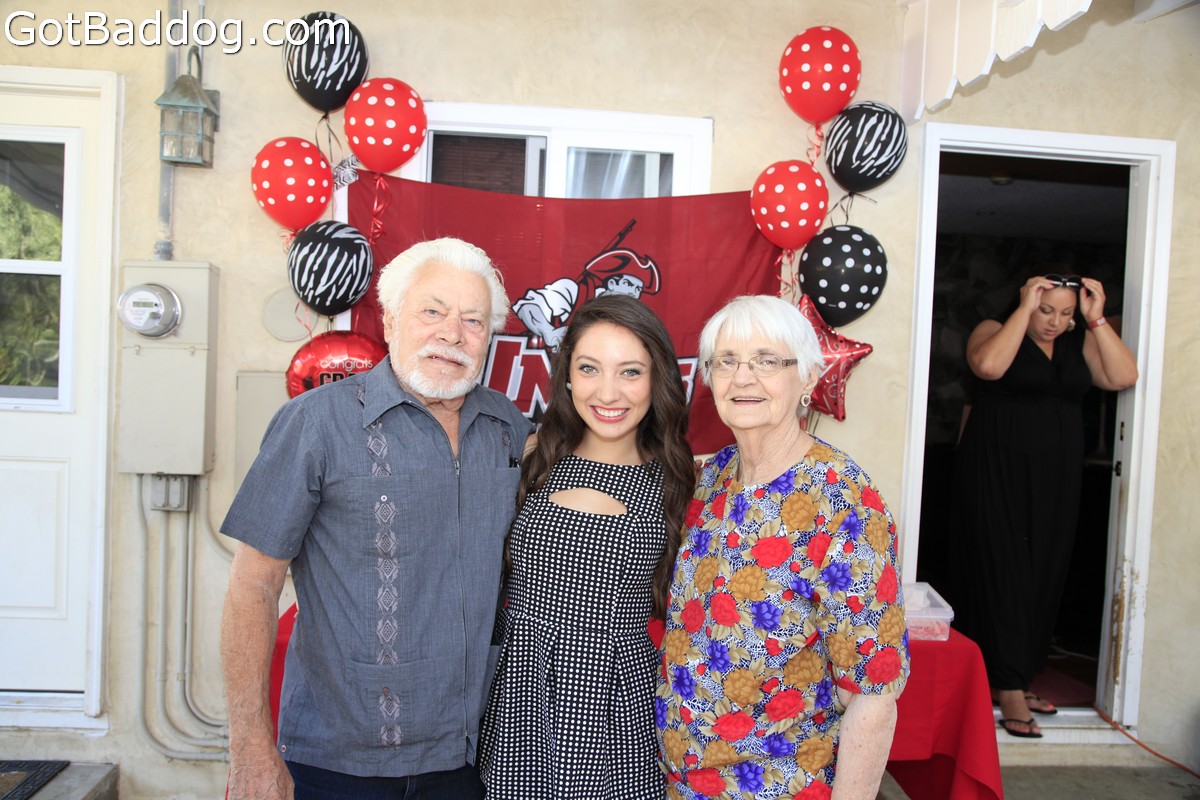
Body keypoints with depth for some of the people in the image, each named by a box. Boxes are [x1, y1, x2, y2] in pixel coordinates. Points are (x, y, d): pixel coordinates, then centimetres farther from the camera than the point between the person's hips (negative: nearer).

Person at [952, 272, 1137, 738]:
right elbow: (988, 366, -24)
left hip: (1056, 478, 5)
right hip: (997, 473, -5)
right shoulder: (995, 330, -2)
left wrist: (1097, 319, -6)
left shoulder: (1080, 342, 12)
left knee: (1045, 575, 7)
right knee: (1002, 574, -6)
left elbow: (1123, 377, -2)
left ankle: (1014, 677, 20)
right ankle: (1009, 688, -1)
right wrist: (1025, 308, -17)